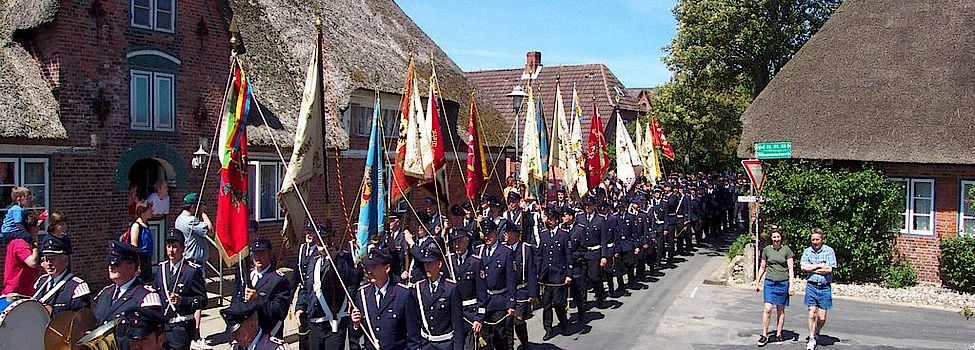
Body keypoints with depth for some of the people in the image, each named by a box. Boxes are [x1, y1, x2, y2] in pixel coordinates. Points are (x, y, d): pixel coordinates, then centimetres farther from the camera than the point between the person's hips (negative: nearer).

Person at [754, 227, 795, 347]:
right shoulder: (766, 249, 4)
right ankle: (764, 335, -2)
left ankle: (778, 335, 19)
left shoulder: (787, 250, -2)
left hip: (783, 283, -1)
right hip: (769, 282, 1)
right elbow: (762, 267, 13)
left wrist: (791, 285, -8)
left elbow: (791, 269, -2)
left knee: (780, 310, 8)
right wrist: (757, 282, 15)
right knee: (767, 309, -7)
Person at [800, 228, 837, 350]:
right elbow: (803, 267, -6)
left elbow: (829, 269, -11)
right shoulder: (807, 251, 6)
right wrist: (819, 265, -8)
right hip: (811, 286, 1)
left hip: (824, 287, -1)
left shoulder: (829, 251, -2)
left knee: (822, 317, 1)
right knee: (812, 314, -3)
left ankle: (816, 333, 31)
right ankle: (811, 339, 10)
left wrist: (812, 268, -6)